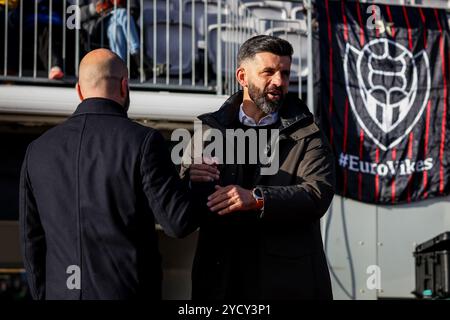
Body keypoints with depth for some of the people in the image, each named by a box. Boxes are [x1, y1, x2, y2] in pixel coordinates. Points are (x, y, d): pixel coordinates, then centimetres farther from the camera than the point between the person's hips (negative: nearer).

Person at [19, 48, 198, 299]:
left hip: (61, 291, 4)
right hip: (130, 293, -4)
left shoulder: (39, 150, 5)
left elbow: (32, 240, 10)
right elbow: (180, 223, -11)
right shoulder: (143, 141, -9)